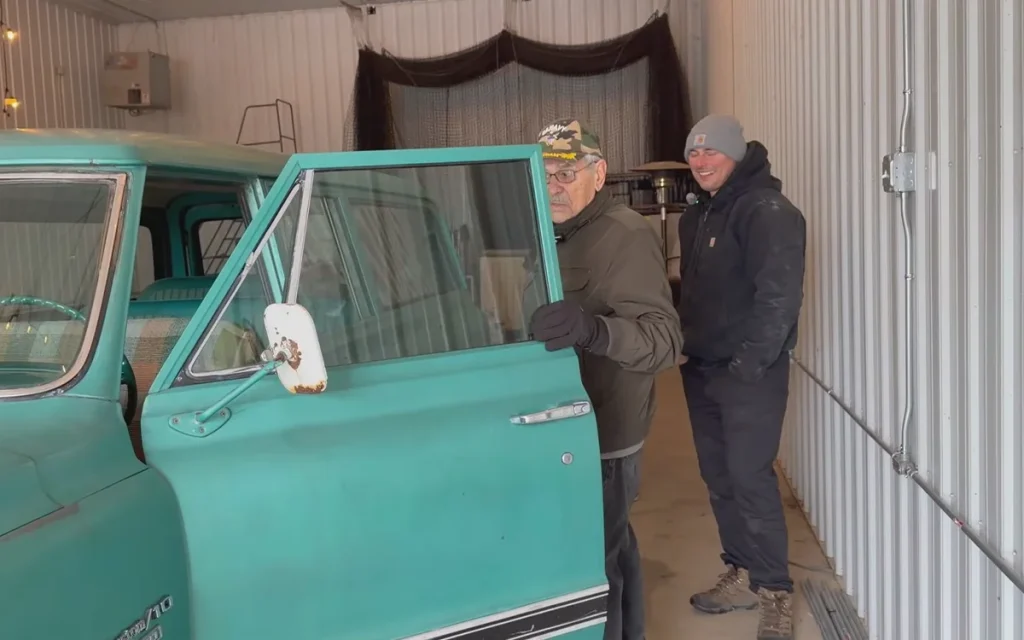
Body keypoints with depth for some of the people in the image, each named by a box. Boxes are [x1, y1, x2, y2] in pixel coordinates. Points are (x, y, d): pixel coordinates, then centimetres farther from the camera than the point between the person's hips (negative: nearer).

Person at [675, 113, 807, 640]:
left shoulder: (767, 211, -13)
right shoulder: (696, 216, 14)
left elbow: (779, 295, -20)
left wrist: (749, 363, -21)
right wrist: (687, 346, 12)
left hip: (749, 374, -8)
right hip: (701, 370, 8)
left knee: (750, 479, -6)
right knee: (719, 478, 13)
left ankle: (775, 591, 8)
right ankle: (741, 574, 27)